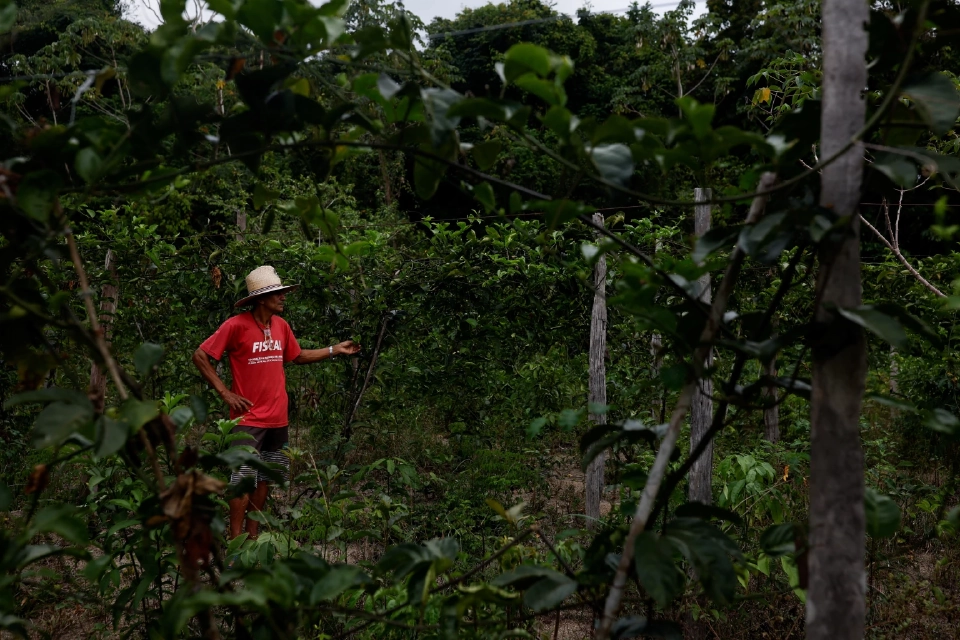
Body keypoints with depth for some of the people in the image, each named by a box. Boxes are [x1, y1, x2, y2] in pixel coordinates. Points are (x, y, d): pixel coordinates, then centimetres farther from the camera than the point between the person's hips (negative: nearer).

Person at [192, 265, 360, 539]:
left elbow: (298, 356, 23)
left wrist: (334, 350, 16)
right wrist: (224, 392, -13)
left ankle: (253, 535, 24)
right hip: (248, 418, -6)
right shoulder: (236, 326, -13)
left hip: (277, 418, 7)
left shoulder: (281, 326, 6)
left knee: (265, 479, 13)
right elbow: (200, 356, -10)